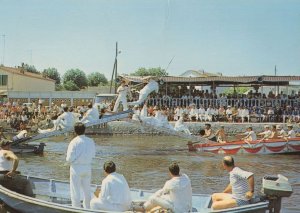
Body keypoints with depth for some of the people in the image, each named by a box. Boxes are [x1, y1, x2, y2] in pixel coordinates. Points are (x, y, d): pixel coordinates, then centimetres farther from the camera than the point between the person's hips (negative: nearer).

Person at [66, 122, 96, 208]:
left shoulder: (74, 142, -17)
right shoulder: (91, 141, -2)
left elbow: (69, 158, -16)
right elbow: (92, 155, 7)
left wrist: (68, 160, 5)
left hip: (76, 168, -5)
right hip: (87, 168, 5)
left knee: (75, 191, 6)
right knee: (87, 190, 19)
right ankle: (87, 208, 30)